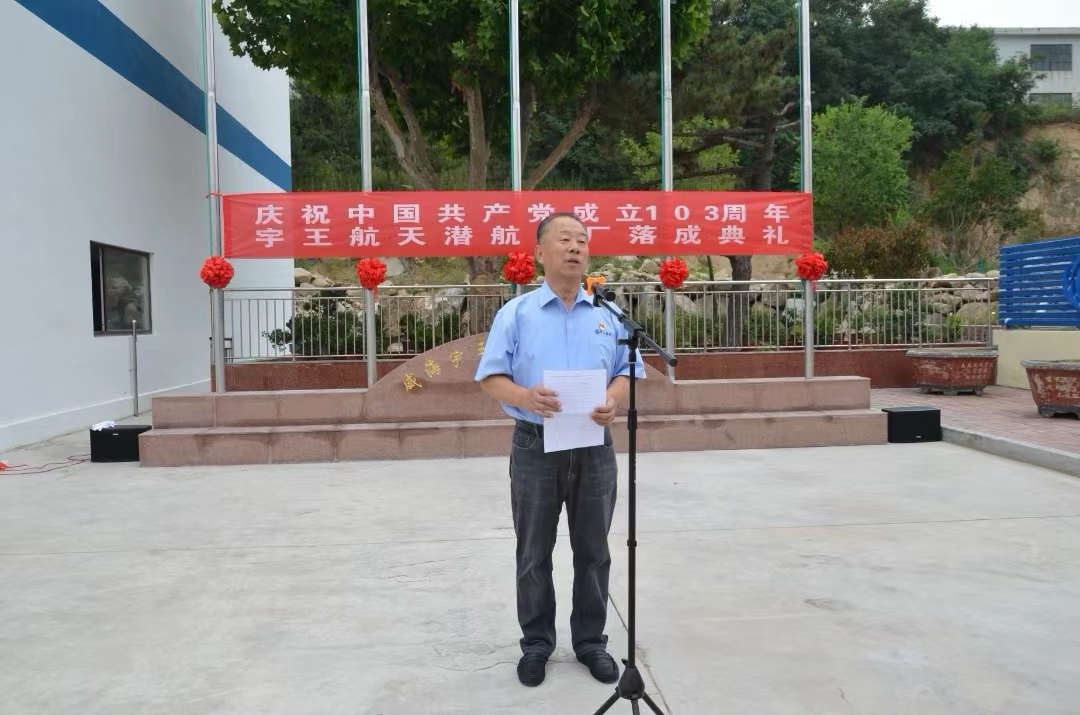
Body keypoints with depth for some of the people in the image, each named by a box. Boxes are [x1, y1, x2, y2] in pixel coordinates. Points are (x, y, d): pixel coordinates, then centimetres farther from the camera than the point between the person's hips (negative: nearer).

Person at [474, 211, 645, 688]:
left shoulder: (607, 315, 8)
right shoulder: (516, 313, 0)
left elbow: (627, 372, 7)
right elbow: (490, 378, -4)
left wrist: (613, 402, -16)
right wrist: (525, 396, -25)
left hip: (594, 448, 2)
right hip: (535, 447, -2)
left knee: (593, 553, 12)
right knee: (534, 555, 9)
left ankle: (591, 640, 27)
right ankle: (536, 643, 25)